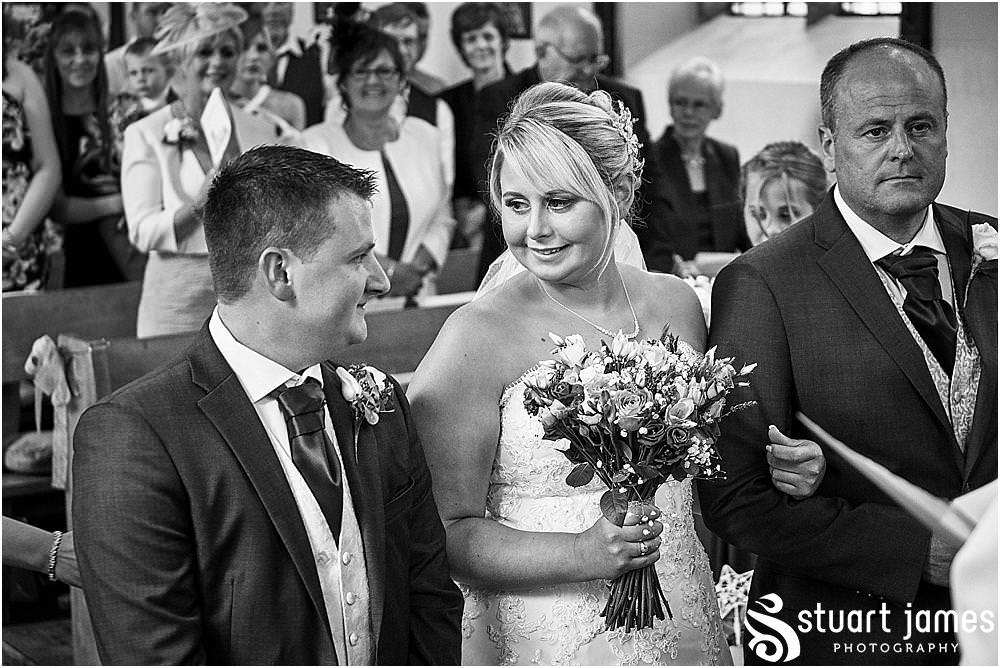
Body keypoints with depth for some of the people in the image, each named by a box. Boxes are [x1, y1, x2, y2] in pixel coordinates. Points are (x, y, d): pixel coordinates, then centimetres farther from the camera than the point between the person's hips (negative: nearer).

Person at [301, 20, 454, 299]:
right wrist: (389, 269, -13)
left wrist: (419, 266, -3)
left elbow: (442, 219, 16)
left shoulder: (425, 137, 14)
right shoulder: (316, 143, 0)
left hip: (415, 296, 3)